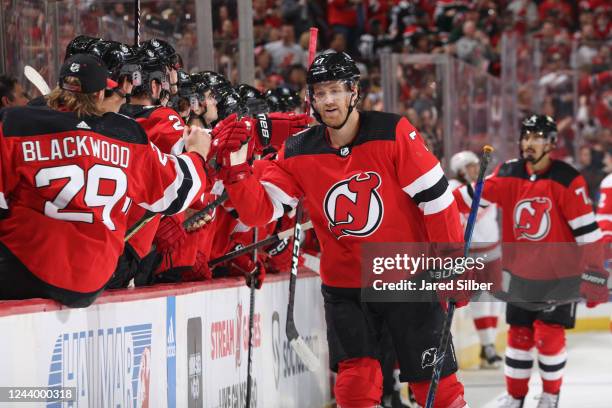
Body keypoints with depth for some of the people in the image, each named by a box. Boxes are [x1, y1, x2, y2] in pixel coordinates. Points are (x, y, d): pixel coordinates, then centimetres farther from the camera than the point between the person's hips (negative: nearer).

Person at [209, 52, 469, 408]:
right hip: (345, 286, 3)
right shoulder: (298, 153, -2)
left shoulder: (393, 133, -13)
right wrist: (236, 170, -22)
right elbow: (259, 211, -5)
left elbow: (436, 198, -11)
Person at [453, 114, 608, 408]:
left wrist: (594, 273, -14)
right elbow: (471, 197, -2)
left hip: (559, 273, -4)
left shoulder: (567, 180, -15)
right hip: (520, 273, 4)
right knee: (519, 335, 9)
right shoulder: (508, 175, -3)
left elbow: (586, 229, -13)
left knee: (548, 336, -5)